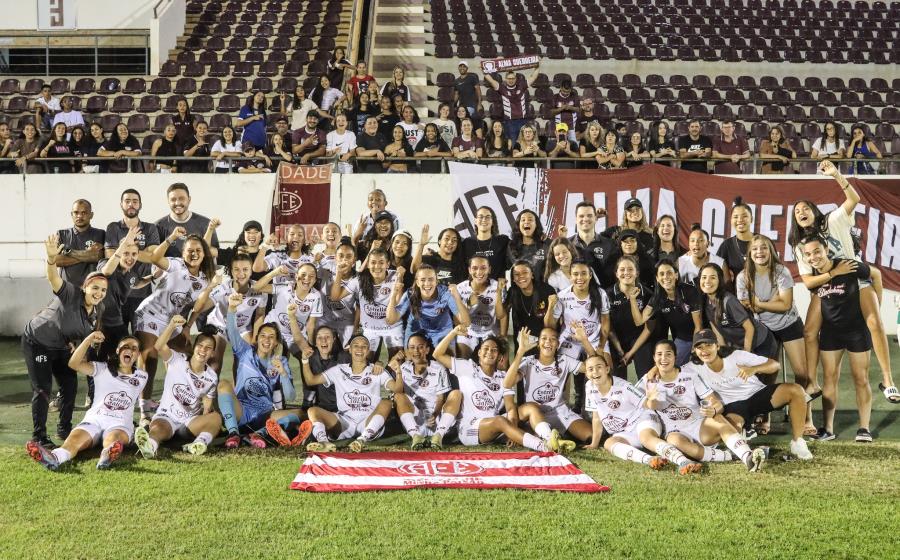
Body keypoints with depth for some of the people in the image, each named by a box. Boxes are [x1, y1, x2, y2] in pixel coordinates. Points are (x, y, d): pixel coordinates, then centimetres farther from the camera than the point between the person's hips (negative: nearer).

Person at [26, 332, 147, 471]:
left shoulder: (141, 377, 18)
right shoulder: (103, 369, 13)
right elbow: (73, 364, 0)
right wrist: (89, 339, -13)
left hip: (120, 425, 0)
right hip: (94, 420, 1)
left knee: (114, 438, -39)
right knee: (75, 437, -34)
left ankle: (108, 455, -75)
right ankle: (54, 458, -66)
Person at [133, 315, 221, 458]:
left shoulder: (212, 377, 4)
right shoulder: (177, 361, -4)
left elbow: (207, 407, 4)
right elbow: (159, 347, -24)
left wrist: (204, 424, -17)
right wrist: (172, 325, -40)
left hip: (191, 422, 3)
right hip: (166, 417, -3)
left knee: (216, 417, -26)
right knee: (157, 427, -37)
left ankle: (201, 442, -51)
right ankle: (151, 445, -70)